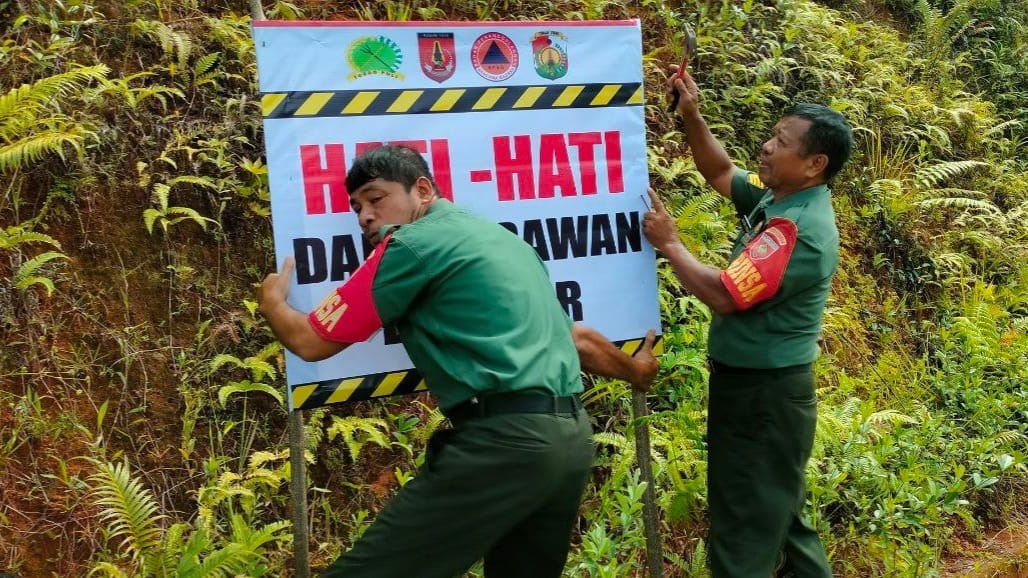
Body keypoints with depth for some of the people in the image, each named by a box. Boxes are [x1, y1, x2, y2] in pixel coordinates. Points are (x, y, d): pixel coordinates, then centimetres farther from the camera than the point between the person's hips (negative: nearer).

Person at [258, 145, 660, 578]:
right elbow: (579, 339, 31)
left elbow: (311, 343, 3)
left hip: (505, 439, -9)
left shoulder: (414, 243, -2)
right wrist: (635, 371, 49)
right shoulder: (502, 237, 24)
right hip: (572, 438, 10)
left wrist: (272, 300, 25)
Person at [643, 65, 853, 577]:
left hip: (764, 391, -10)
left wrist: (669, 243, -15)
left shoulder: (799, 231, -25)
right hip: (754, 382, 10)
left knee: (745, 522, 1)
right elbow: (721, 174, 17)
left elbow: (723, 295, -26)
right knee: (777, 509, 24)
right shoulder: (778, 197, 4)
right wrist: (691, 118, 2)